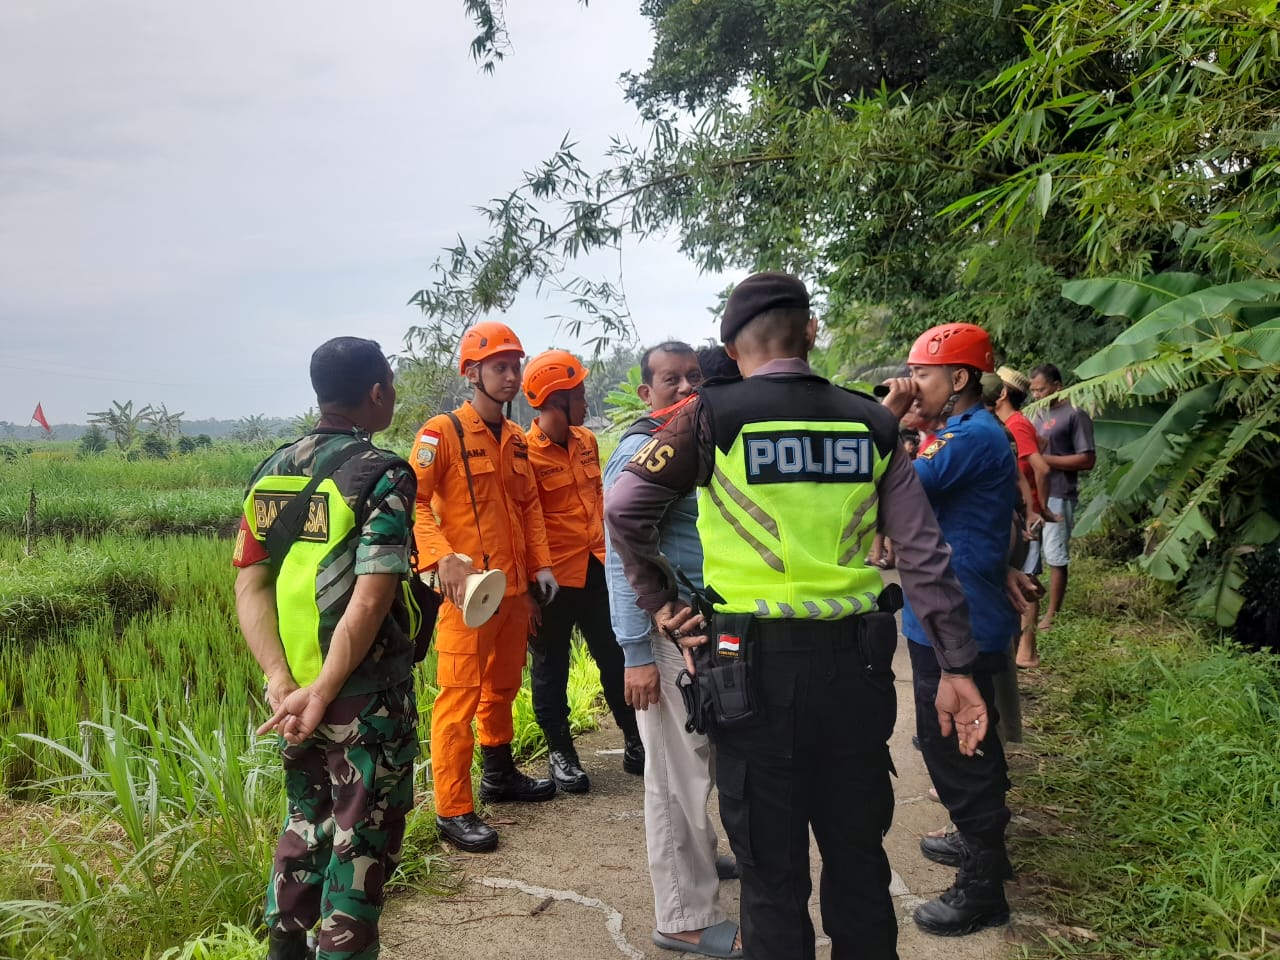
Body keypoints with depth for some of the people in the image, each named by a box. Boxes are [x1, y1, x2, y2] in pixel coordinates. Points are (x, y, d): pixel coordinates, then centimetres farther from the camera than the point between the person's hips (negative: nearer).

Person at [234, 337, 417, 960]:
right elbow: (369, 602, -23)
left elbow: (249, 585, 1)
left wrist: (281, 680, -6)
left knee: (305, 823, 24)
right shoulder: (383, 476, -15)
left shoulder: (271, 472, 6)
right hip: (366, 697, -7)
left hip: (293, 689, 7)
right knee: (361, 839, 8)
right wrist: (322, 693, -20)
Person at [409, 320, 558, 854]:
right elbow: (415, 502, -15)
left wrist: (540, 565, 11)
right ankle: (453, 810, 4)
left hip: (515, 587, 7)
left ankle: (499, 773, 37)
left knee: (503, 686, 20)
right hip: (468, 589, -7)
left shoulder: (516, 438, 13)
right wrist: (443, 558, -26)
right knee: (461, 696, -4)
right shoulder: (441, 432, -9)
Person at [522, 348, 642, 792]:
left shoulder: (586, 440, 6)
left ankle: (635, 741, 27)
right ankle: (560, 752, 24)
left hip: (595, 568, 6)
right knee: (551, 667, 10)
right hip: (553, 577, -6)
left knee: (616, 657, 13)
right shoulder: (525, 453, -15)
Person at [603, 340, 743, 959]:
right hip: (667, 633, -8)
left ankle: (697, 859, 40)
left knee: (697, 763, 21)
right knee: (678, 774, -1)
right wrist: (636, 653, -22)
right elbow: (621, 558, -19)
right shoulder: (641, 452, -15)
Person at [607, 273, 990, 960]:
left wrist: (656, 599, 9)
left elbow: (624, 507, -2)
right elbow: (924, 553, 0)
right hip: (854, 662, 3)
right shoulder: (870, 423, 3)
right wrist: (956, 666, 4)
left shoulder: (713, 414, -6)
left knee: (772, 870, 11)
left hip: (755, 665, -3)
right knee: (859, 855, 20)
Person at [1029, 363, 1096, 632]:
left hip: (1057, 497, -8)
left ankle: (1052, 615, 7)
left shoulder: (1075, 415, -9)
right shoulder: (1037, 414, 14)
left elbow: (1087, 460, -14)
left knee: (1056, 558, -1)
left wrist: (1045, 459, -17)